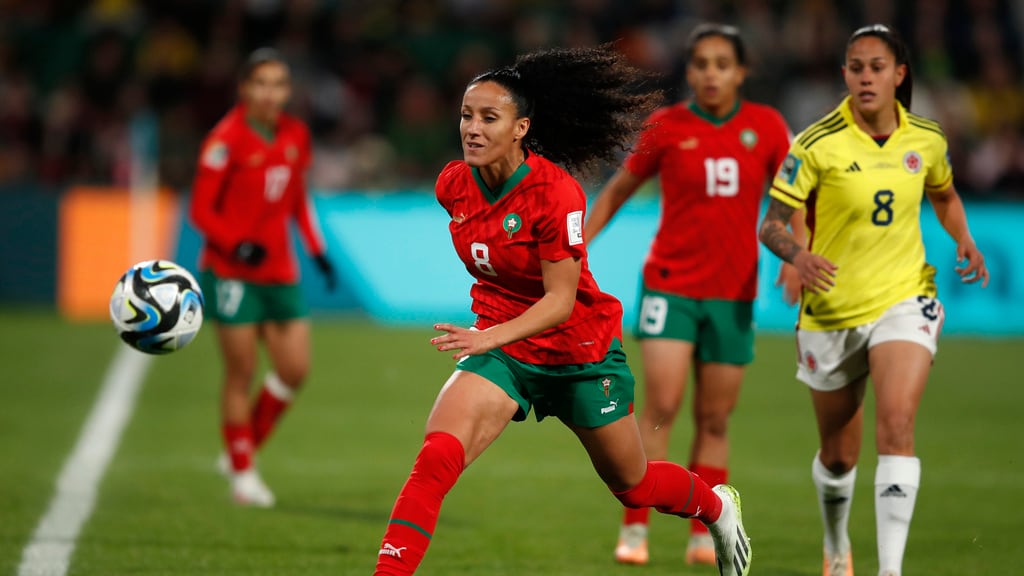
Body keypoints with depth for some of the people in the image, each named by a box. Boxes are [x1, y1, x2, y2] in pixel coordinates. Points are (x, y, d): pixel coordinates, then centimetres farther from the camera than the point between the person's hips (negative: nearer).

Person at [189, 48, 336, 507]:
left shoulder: (295, 135, 6)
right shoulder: (226, 140, -12)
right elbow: (201, 210, -11)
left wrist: (316, 249, 9)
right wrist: (235, 245, -26)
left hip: (280, 273, 6)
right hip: (230, 273, -6)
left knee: (295, 369, 1)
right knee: (241, 373, -3)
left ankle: (242, 449, 19)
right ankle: (242, 471, 10)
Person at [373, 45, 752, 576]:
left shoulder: (555, 193, -25)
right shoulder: (452, 186, -7)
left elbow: (560, 299, -25)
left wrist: (491, 337, -38)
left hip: (579, 348, -3)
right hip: (498, 346, 4)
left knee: (632, 484, 16)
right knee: (435, 459, -23)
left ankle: (716, 507, 48)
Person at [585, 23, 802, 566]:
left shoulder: (766, 126, 1)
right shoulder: (666, 127, -3)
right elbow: (617, 191, 8)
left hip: (733, 292, 2)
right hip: (670, 284, -2)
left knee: (715, 420, 5)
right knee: (661, 405, -13)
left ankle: (702, 535, 15)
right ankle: (634, 529, -8)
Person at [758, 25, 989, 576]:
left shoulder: (926, 138, -1)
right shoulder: (818, 144, -12)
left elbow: (944, 196, 21)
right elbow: (771, 225, -12)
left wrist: (964, 241, 2)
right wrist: (798, 255, -34)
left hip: (904, 300, 1)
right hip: (831, 311, -1)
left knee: (896, 423, -23)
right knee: (839, 455, 11)